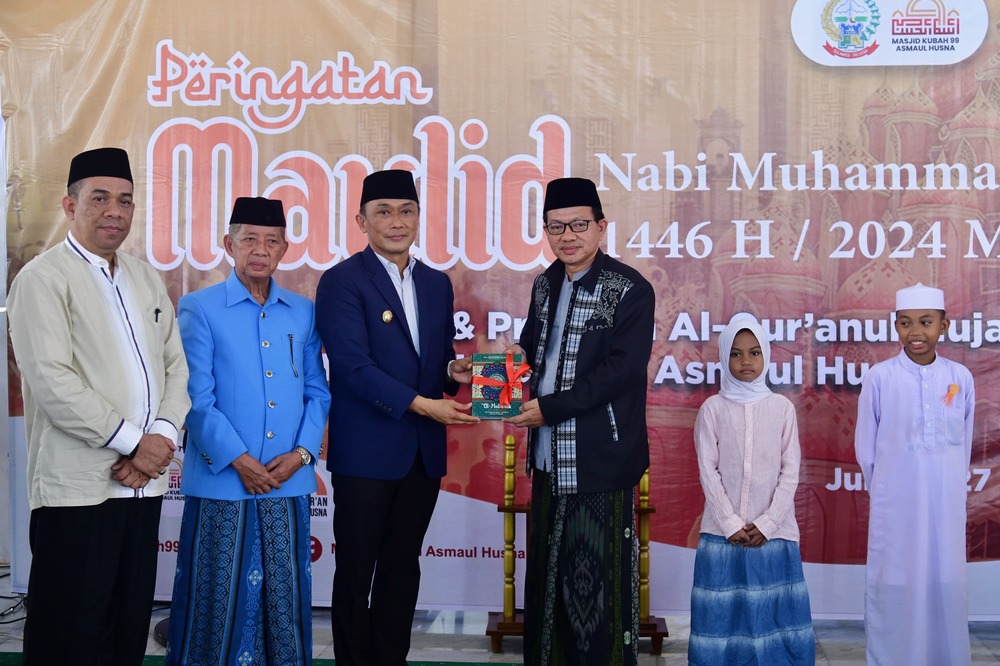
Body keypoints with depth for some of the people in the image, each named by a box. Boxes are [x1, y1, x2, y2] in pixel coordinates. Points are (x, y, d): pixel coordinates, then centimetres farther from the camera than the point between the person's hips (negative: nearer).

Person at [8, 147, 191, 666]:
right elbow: (52, 380, -14)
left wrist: (161, 435, -4)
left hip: (143, 483, 6)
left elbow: (175, 366, 14)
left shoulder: (146, 279, 16)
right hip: (77, 487, -6)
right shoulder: (43, 278, -5)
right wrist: (133, 441, -12)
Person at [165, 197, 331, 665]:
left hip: (288, 482, 3)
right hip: (220, 480, -3)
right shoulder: (198, 309, -2)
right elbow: (196, 397, -7)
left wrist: (302, 452, -5)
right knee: (216, 596, 4)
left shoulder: (304, 313, 10)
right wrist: (238, 460, -13)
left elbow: (317, 391, 10)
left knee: (285, 595, 10)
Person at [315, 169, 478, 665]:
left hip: (423, 452, 6)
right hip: (366, 451, -5)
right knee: (357, 571, 4)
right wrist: (422, 404, -21)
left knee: (403, 568, 12)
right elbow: (353, 366, -15)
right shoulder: (342, 281, -7)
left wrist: (454, 371, -5)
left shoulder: (437, 284, 13)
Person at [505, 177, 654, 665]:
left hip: (600, 459, -7)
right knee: (546, 572, 15)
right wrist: (517, 357, 0)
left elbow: (622, 370, -18)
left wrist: (549, 409, -20)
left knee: (597, 575, -2)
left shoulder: (630, 291, -10)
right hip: (550, 458, 7)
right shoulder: (545, 285, 11)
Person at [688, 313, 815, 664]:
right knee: (725, 614, 1)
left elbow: (790, 471, 1)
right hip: (724, 531, -1)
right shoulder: (713, 408, 1)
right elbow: (708, 472, -2)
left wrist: (767, 523, -8)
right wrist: (731, 524, -10)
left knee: (773, 613, 2)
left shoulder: (782, 407, 4)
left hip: (773, 531, 1)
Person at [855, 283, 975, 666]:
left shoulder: (960, 378, 0)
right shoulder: (879, 377, -7)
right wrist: (886, 492, 6)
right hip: (895, 505, -2)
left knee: (946, 584, 8)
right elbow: (866, 448, 1)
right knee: (894, 586, 3)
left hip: (946, 504, 2)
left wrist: (950, 487, 11)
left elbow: (963, 446, 9)